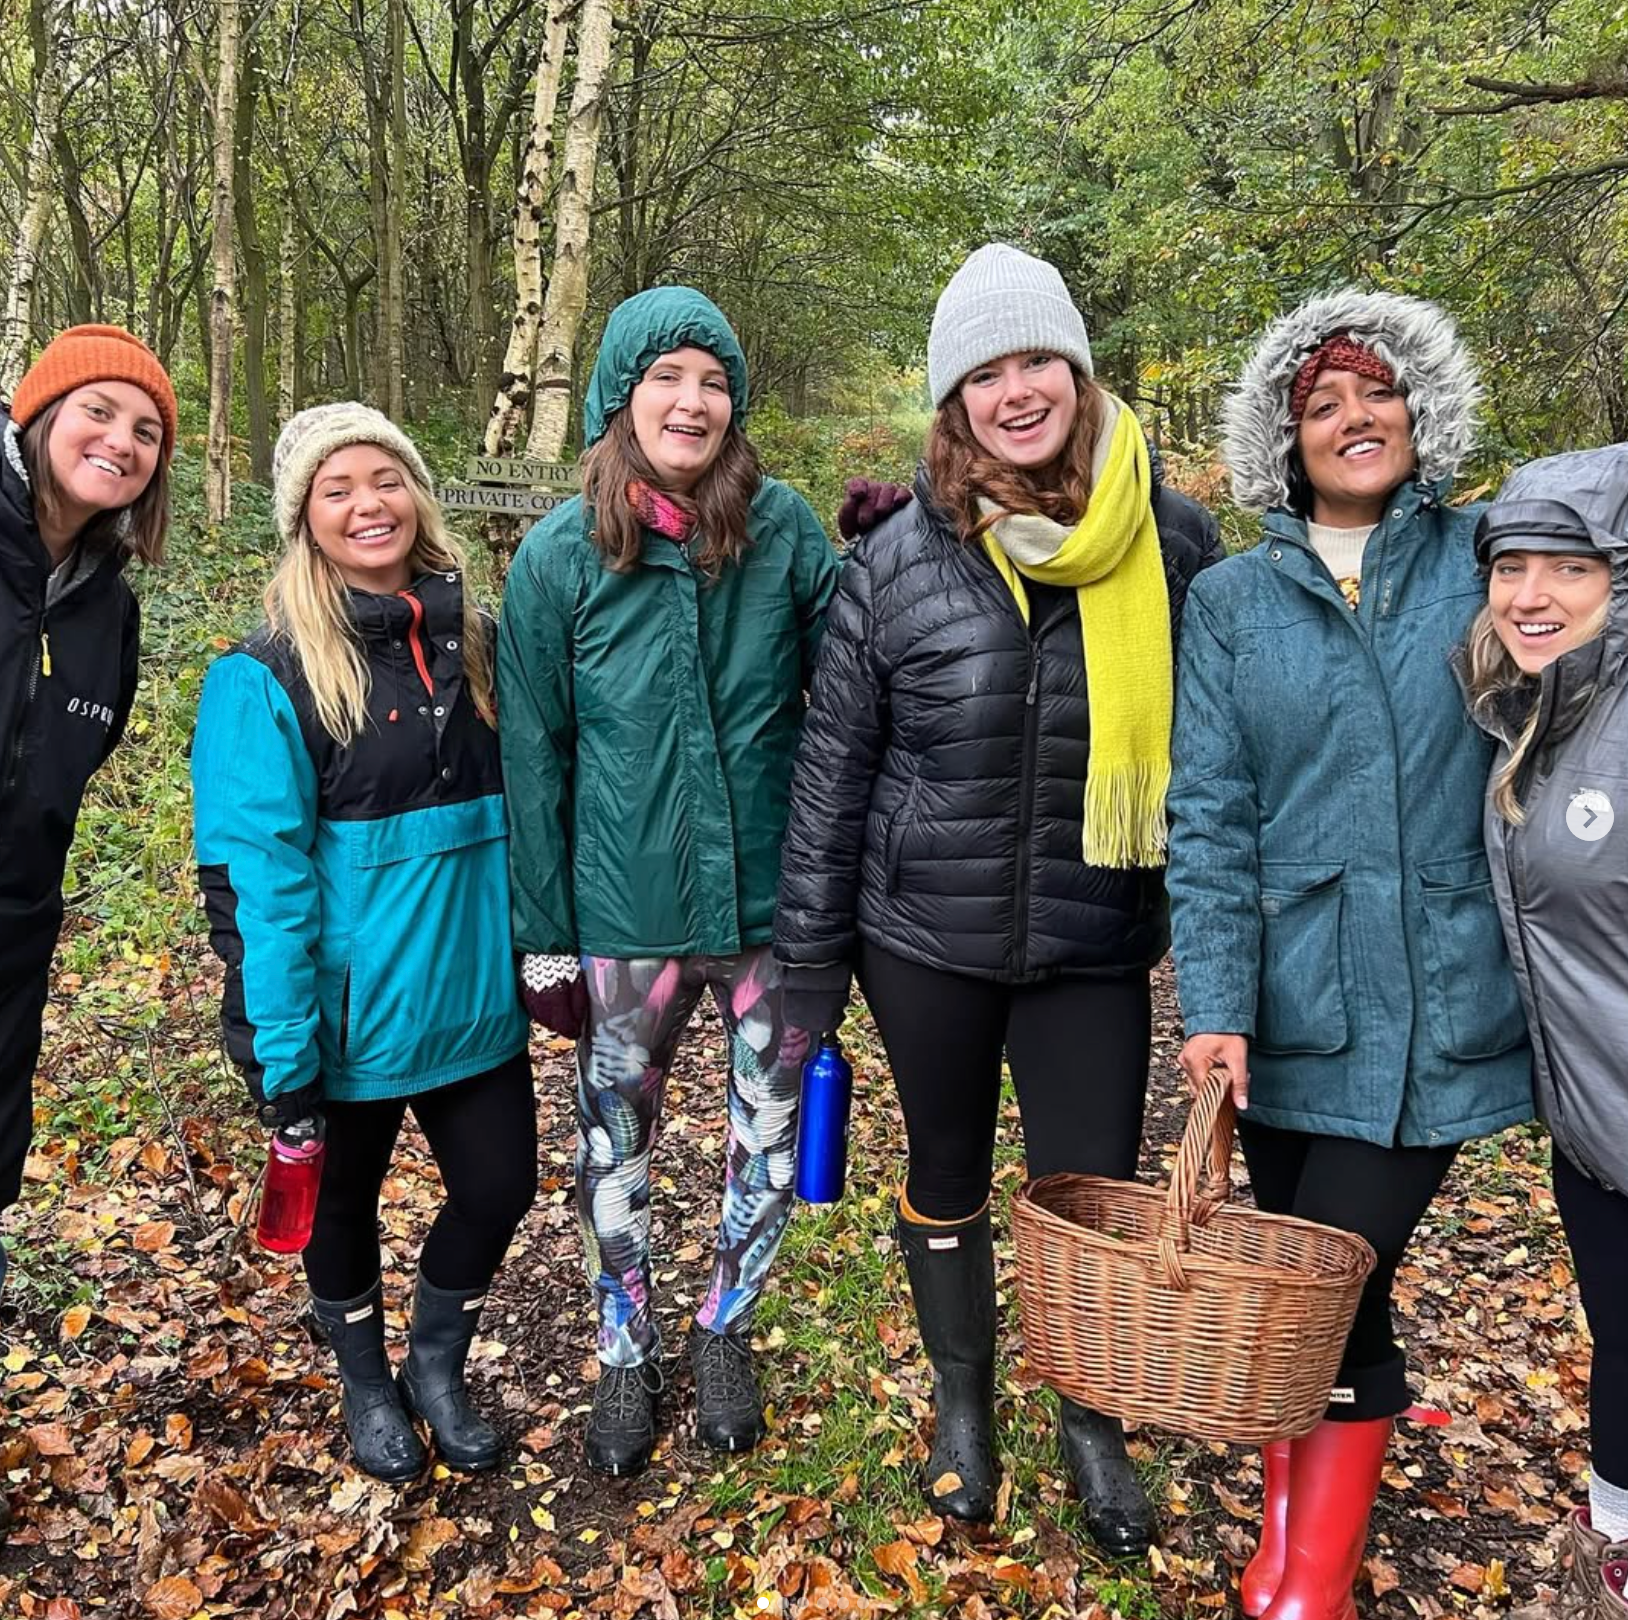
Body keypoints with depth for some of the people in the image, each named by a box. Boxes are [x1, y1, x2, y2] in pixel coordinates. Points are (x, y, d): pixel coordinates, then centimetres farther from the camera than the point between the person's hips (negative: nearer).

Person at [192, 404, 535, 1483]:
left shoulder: (471, 643, 2)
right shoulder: (267, 677, -14)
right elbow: (255, 875, -17)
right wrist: (279, 1049, -19)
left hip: (474, 997, 4)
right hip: (350, 1013, -4)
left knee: (501, 1186, 12)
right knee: (345, 1200, 17)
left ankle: (438, 1366, 41)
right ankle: (367, 1384, 45)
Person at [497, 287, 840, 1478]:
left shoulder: (785, 529, -7)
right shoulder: (561, 554, -6)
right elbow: (535, 755, -2)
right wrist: (544, 932, -2)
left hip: (772, 894, 1)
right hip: (626, 908, 0)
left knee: (772, 1133, 14)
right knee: (617, 1136, 14)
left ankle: (726, 1330, 41)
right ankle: (627, 1353, 39)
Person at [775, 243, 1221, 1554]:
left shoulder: (1174, 540, -5)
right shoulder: (899, 560, -8)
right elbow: (833, 768, -3)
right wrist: (810, 958, -1)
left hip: (1095, 947, 1)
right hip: (926, 938, 0)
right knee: (947, 1182, 17)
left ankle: (1095, 1429, 38)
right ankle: (964, 1405, 43)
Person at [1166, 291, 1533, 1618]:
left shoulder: (1483, 561, 3)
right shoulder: (1234, 600, 4)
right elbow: (1209, 812, -1)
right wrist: (1213, 1001, -10)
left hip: (1442, 1000, -1)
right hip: (1295, 998, 2)